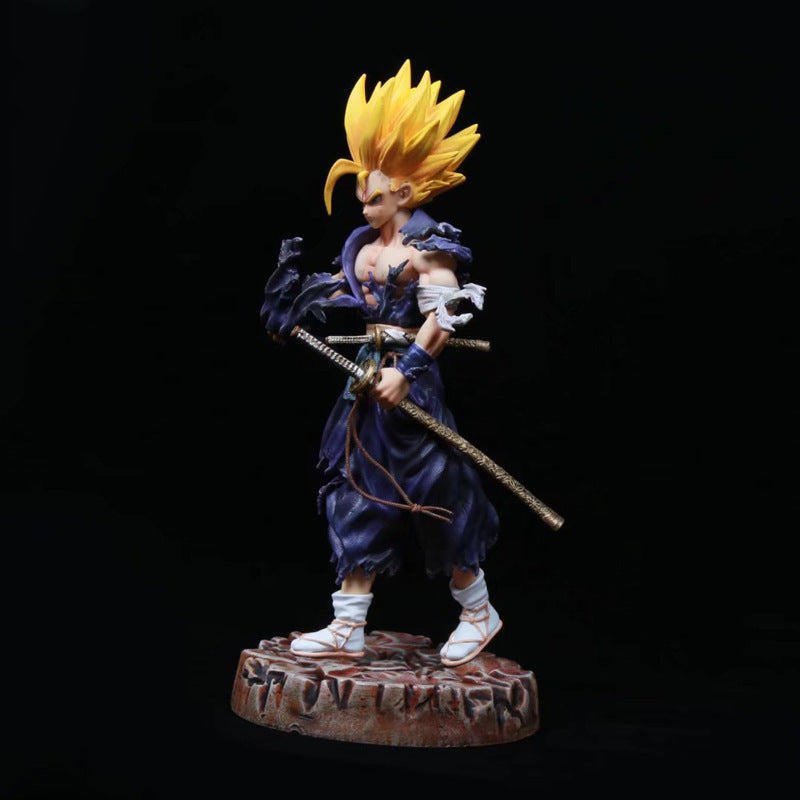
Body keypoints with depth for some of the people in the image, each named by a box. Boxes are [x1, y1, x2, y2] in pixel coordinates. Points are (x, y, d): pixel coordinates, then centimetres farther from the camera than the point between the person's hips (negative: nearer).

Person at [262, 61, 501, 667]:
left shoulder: (427, 246, -10)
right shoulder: (363, 245, 13)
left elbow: (445, 316, -19)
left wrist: (406, 368, -23)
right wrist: (301, 288, 17)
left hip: (411, 379, -8)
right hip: (369, 374, 8)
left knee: (433, 495, -1)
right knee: (359, 496, 5)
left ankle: (479, 612, 20)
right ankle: (348, 629, 10)